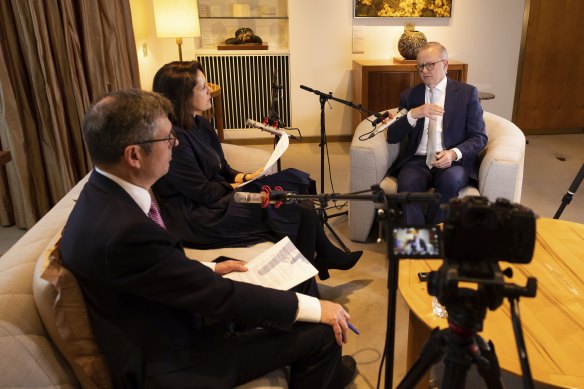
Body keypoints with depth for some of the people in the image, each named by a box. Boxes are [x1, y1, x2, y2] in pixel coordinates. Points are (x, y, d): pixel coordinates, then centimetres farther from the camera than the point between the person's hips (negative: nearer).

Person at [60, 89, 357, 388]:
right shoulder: (122, 232, -34)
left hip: (166, 331, 9)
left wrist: (208, 271, 4)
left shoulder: (106, 194, -5)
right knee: (322, 333, -8)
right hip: (172, 364, -9)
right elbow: (217, 295, -26)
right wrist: (313, 308, -18)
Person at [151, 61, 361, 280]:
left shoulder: (199, 124, 9)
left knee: (296, 180, -4)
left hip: (219, 196, 9)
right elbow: (203, 192, -19)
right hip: (199, 217, -9)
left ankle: (326, 255, 7)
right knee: (298, 209, -14)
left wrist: (246, 177, -4)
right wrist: (243, 187, -6)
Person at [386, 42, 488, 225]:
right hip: (417, 161, 1)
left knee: (450, 181, -34)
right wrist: (413, 115, -13)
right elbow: (392, 137, 5)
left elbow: (479, 137, 4)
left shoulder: (467, 93, 7)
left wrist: (454, 153, -16)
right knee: (407, 184, -32)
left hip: (453, 161, -1)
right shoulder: (409, 96, 12)